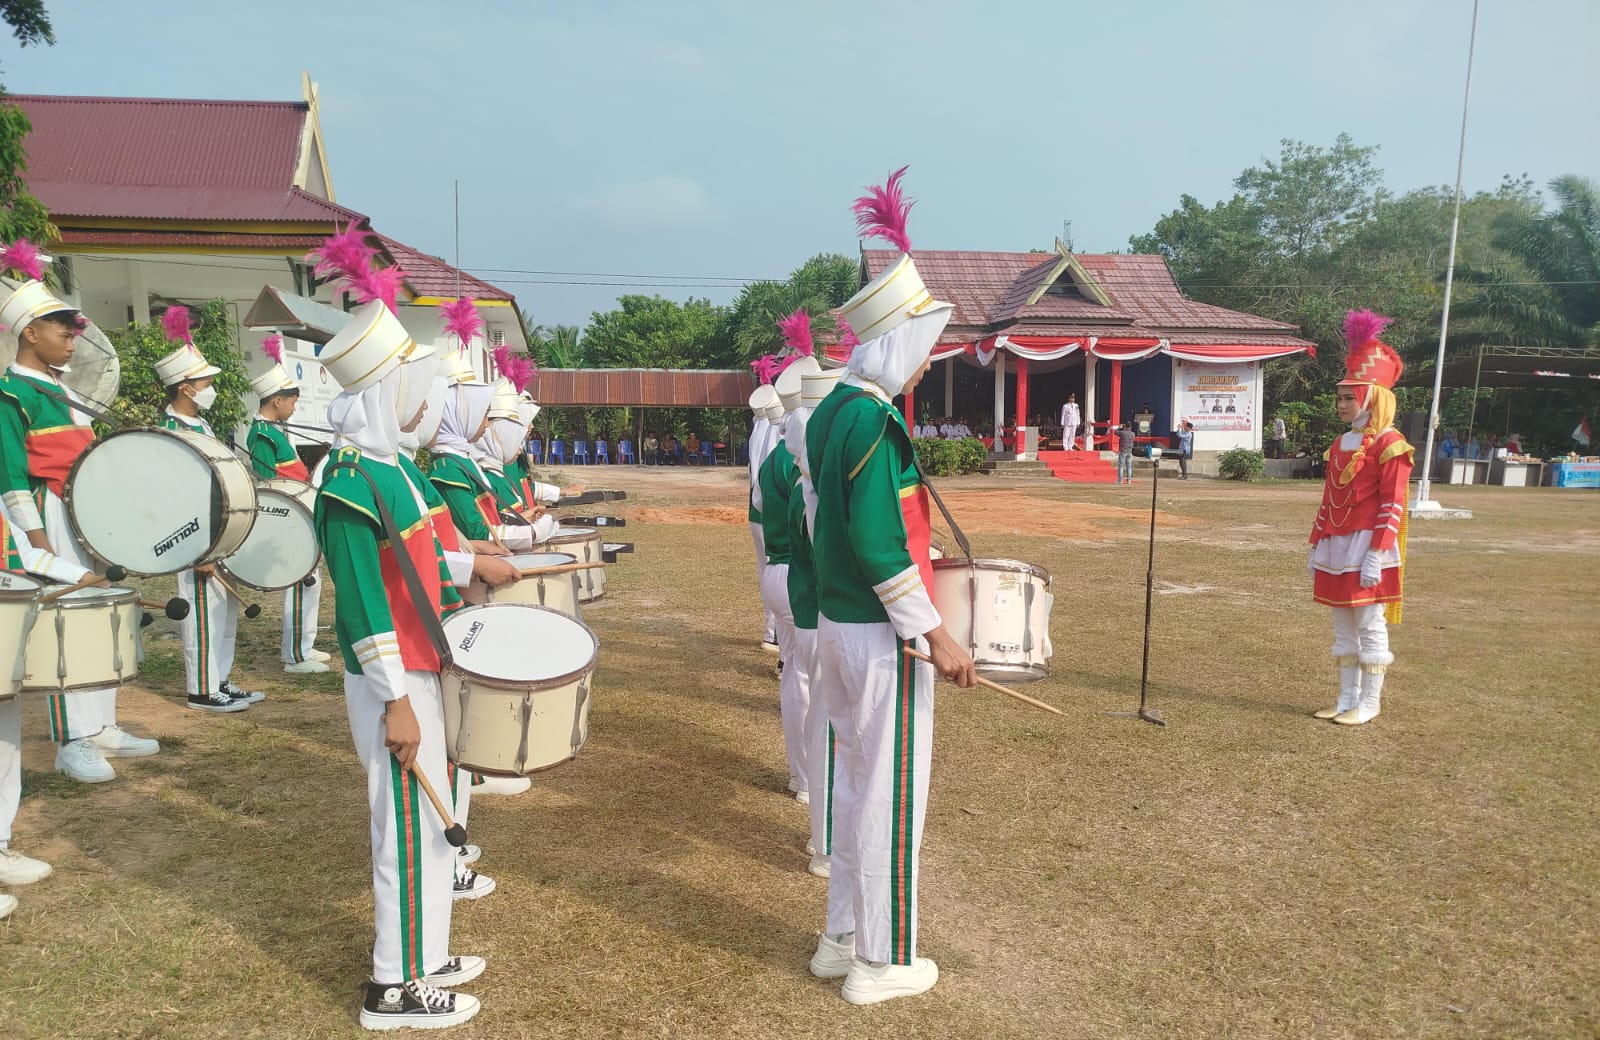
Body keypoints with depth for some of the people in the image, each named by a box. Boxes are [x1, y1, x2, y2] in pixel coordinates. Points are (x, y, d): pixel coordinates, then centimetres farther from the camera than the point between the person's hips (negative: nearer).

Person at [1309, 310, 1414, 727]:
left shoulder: (1388, 444, -10)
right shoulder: (1341, 445, 14)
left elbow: (1393, 505, -14)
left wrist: (1376, 555, -19)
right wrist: (1317, 546, 15)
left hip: (1367, 548, -8)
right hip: (1336, 548, 8)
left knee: (1370, 626, 0)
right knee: (1342, 627, 12)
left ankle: (1368, 704, 10)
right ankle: (1347, 699, 21)